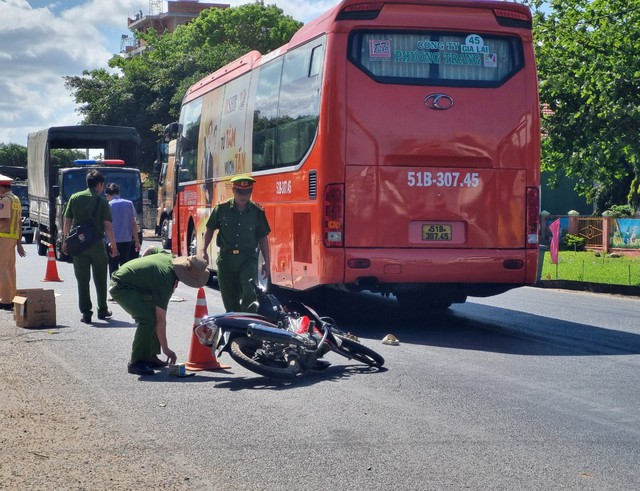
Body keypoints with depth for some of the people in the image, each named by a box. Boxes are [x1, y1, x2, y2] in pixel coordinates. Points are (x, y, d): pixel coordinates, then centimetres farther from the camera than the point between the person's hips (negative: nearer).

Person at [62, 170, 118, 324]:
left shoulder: (74, 198, 3)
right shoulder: (101, 201, -4)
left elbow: (67, 221, 5)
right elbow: (107, 225, -7)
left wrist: (65, 241, 13)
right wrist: (113, 244, 0)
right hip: (97, 244, -1)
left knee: (82, 280, 4)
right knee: (100, 279, 13)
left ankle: (86, 313, 1)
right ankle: (102, 310, 21)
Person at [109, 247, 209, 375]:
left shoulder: (171, 257, -5)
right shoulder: (166, 282, -28)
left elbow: (150, 250, 16)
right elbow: (160, 320, -24)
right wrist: (166, 349, -18)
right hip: (121, 287, -10)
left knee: (155, 314, 9)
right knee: (148, 319, -23)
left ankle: (150, 357, 15)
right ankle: (136, 362, -17)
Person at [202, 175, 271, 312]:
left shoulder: (257, 212, 0)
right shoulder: (221, 209, 0)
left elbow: (263, 238, 7)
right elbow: (210, 229, 12)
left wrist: (267, 262, 6)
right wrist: (204, 251, 5)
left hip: (248, 259, -1)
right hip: (226, 258, 1)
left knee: (250, 294, -21)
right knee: (230, 300, 8)